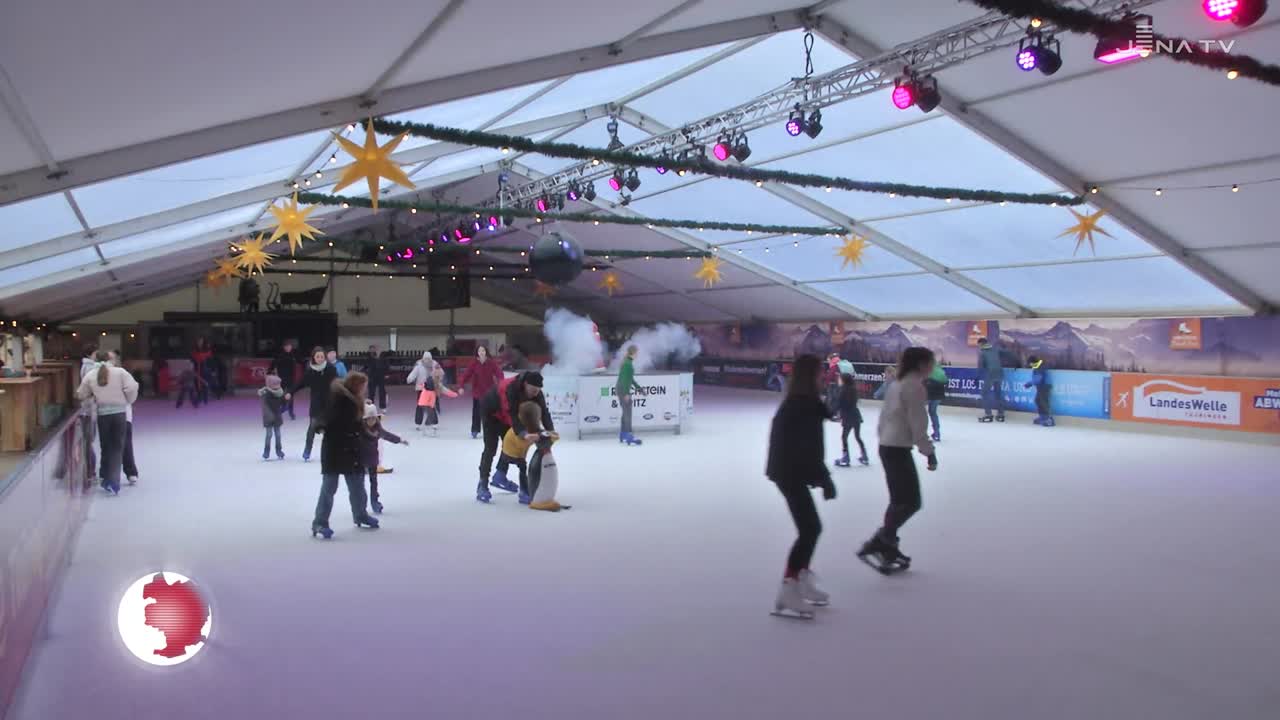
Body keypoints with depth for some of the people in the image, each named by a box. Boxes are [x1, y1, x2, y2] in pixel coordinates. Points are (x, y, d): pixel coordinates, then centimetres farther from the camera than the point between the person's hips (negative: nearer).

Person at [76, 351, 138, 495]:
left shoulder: (90, 375, 4)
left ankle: (107, 480, 22)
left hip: (102, 414, 2)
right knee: (117, 448, 3)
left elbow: (81, 394, 11)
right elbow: (132, 387, -12)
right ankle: (113, 482, -6)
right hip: (119, 413, -2)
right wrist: (128, 401, 5)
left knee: (106, 448, 15)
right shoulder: (120, 371, -3)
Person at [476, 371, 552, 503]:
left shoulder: (536, 392, -23)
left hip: (507, 415, 7)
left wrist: (550, 431, -43)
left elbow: (543, 411, -26)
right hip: (491, 412, -7)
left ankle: (499, 477, 28)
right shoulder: (511, 389, -44)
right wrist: (524, 433, -68)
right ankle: (482, 486, -11)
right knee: (491, 448, -14)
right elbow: (513, 415, -53)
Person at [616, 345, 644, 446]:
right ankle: (629, 436, -9)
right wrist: (626, 393, -22)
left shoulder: (628, 362, 14)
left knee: (625, 413, 14)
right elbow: (625, 379, -21)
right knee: (627, 413, -8)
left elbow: (630, 378, 21)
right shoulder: (628, 363, -16)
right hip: (623, 390, -10)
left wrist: (639, 388, 22)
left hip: (620, 389, 10)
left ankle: (623, 435, 19)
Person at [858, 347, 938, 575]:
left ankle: (887, 547, 22)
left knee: (899, 501, 16)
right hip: (899, 450, -10)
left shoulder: (898, 384, 14)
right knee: (911, 502, -3)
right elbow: (917, 424, -18)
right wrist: (929, 451, -12)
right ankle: (875, 544, -6)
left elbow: (884, 417, 17)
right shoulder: (915, 386, -15)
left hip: (887, 447, 10)